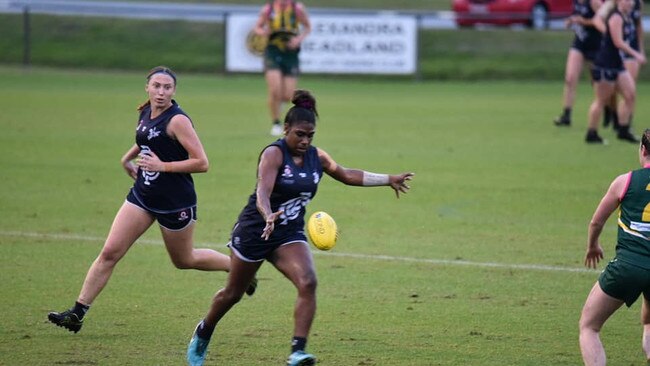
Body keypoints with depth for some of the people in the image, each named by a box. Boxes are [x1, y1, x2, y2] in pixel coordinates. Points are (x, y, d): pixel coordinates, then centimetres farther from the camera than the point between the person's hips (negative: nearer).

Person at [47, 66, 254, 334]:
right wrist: (128, 158, 20)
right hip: (143, 195, 6)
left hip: (175, 201, -6)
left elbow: (201, 163, -21)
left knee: (184, 260, 14)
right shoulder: (145, 113, 4)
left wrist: (162, 166, -23)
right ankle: (78, 313, -3)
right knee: (109, 252, -3)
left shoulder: (177, 120, -18)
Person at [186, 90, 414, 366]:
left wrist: (388, 180, 17)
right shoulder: (274, 154, -20)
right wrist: (269, 216, -55)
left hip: (290, 234, 4)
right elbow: (262, 191, -34)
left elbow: (346, 175, 17)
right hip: (254, 230, -4)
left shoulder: (316, 157, 0)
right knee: (232, 293, 12)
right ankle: (203, 332, 41)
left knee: (308, 283, -23)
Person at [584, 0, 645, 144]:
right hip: (604, 65, -9)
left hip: (618, 64, 9)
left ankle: (623, 131, 12)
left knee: (630, 94, 5)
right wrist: (636, 55, -21)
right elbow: (618, 43, -23)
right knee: (601, 100, -1)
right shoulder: (616, 18, -17)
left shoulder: (627, 18, 11)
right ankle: (591, 134, 8)